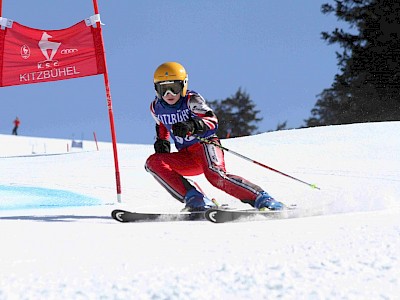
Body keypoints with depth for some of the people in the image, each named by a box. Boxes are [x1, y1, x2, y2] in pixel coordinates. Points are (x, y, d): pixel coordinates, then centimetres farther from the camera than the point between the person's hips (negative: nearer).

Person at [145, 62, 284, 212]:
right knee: (153, 162, -19)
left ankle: (261, 199, -34)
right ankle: (194, 198, -29)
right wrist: (162, 141, 7)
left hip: (205, 144, -6)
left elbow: (212, 121, -26)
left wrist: (193, 126, -46)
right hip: (186, 157, 6)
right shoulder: (156, 107, 5)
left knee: (215, 175, -35)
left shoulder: (191, 100, -11)